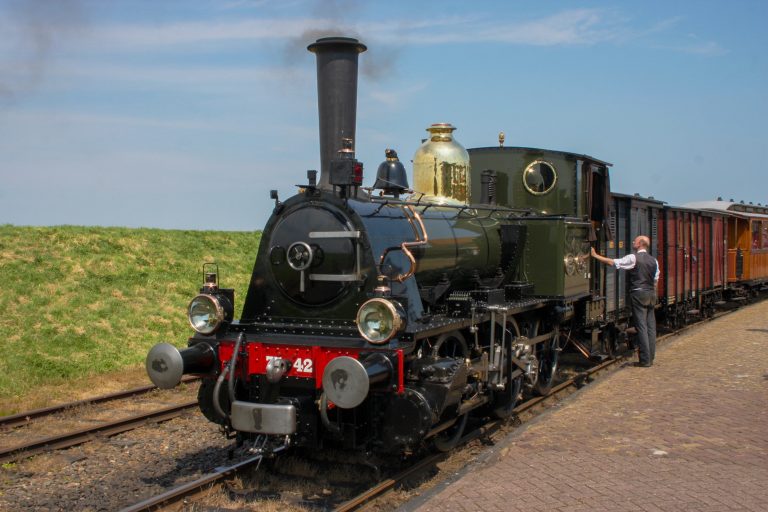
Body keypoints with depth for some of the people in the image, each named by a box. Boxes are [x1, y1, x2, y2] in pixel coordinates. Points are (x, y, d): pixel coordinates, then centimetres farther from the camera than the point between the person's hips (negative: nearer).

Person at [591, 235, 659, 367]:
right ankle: (650, 357, 12)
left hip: (638, 293, -7)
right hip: (651, 294, 7)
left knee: (641, 326, -6)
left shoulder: (633, 258, -8)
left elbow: (613, 263, -10)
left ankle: (645, 360, -6)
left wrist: (596, 255, -3)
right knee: (651, 326, 8)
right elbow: (655, 280, 16)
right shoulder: (654, 260, 13)